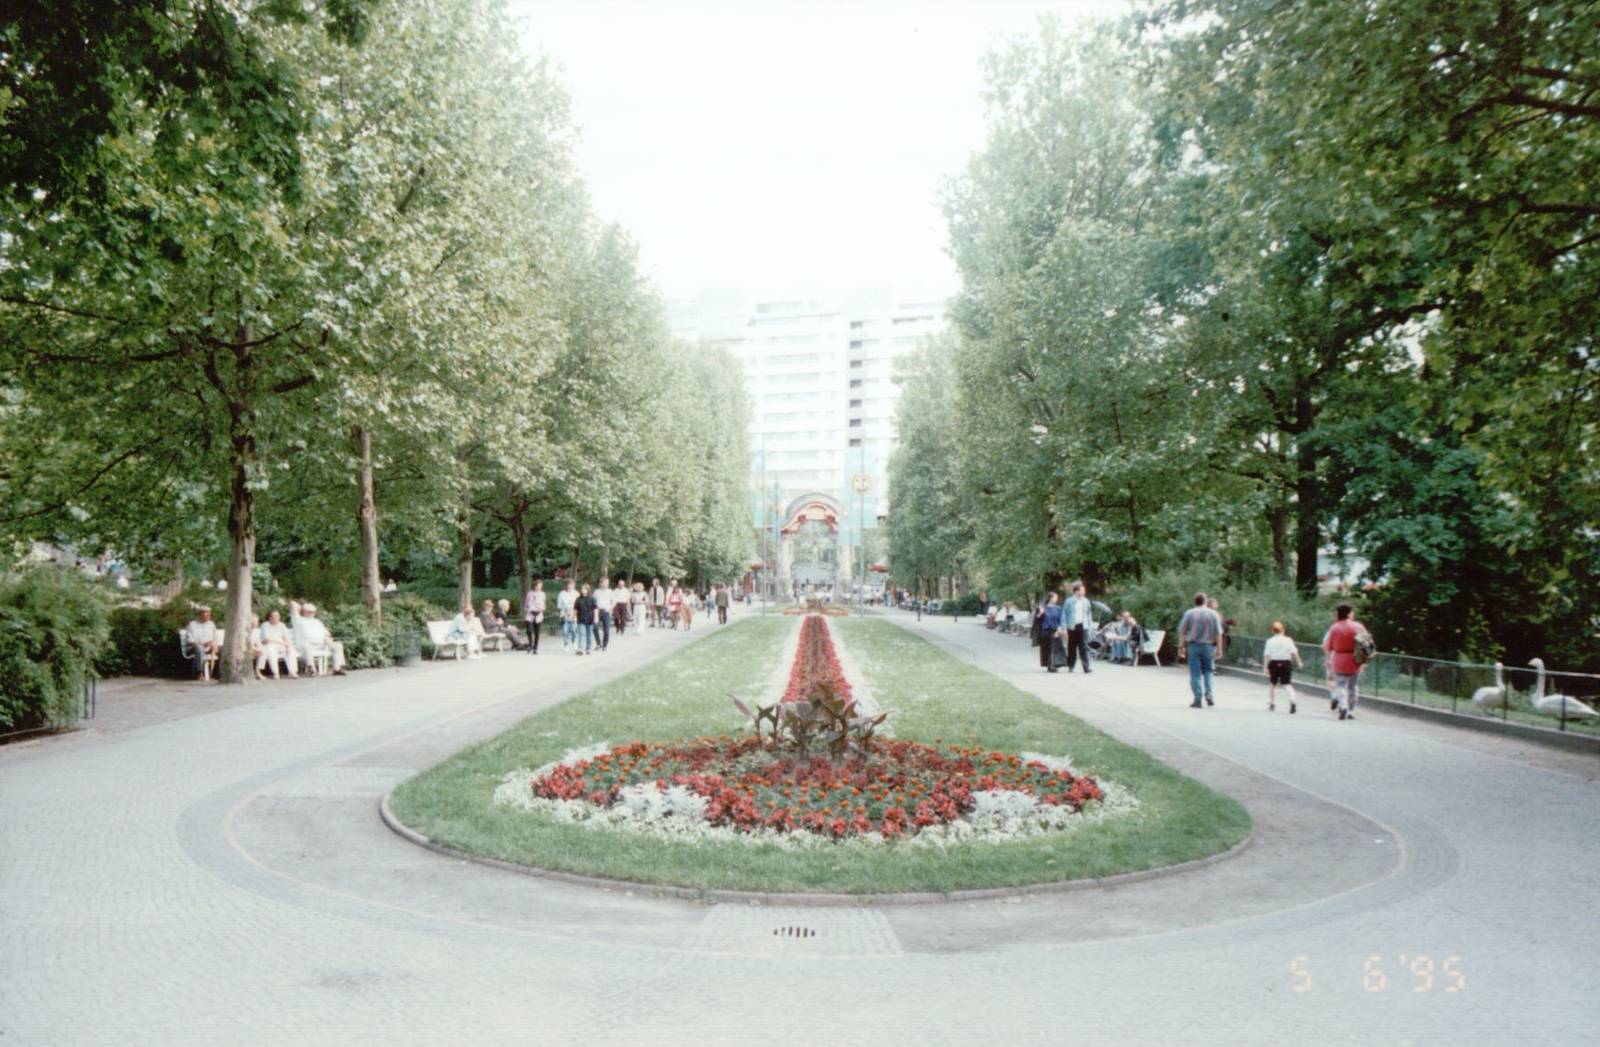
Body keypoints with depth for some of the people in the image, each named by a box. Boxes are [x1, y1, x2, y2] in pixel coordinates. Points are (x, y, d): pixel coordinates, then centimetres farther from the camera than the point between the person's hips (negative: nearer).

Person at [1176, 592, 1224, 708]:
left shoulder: (1189, 613, 0)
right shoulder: (1213, 614, 2)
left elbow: (1182, 632, -2)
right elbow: (1218, 633, 1)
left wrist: (1181, 646, 2)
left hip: (1193, 645, -1)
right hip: (1208, 646, 1)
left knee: (1195, 673, 1)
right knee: (1208, 670, 17)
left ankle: (1198, 700, -2)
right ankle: (1209, 694, 4)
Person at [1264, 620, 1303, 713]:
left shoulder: (1270, 641, -2)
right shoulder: (1288, 640, -1)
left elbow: (1267, 655, -7)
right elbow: (1294, 652, -8)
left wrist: (1266, 667, -6)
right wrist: (1298, 662, -1)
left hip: (1274, 663, 0)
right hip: (1286, 663, 0)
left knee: (1272, 684, 17)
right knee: (1287, 684, 0)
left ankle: (1271, 704, 24)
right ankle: (1292, 701, -24)